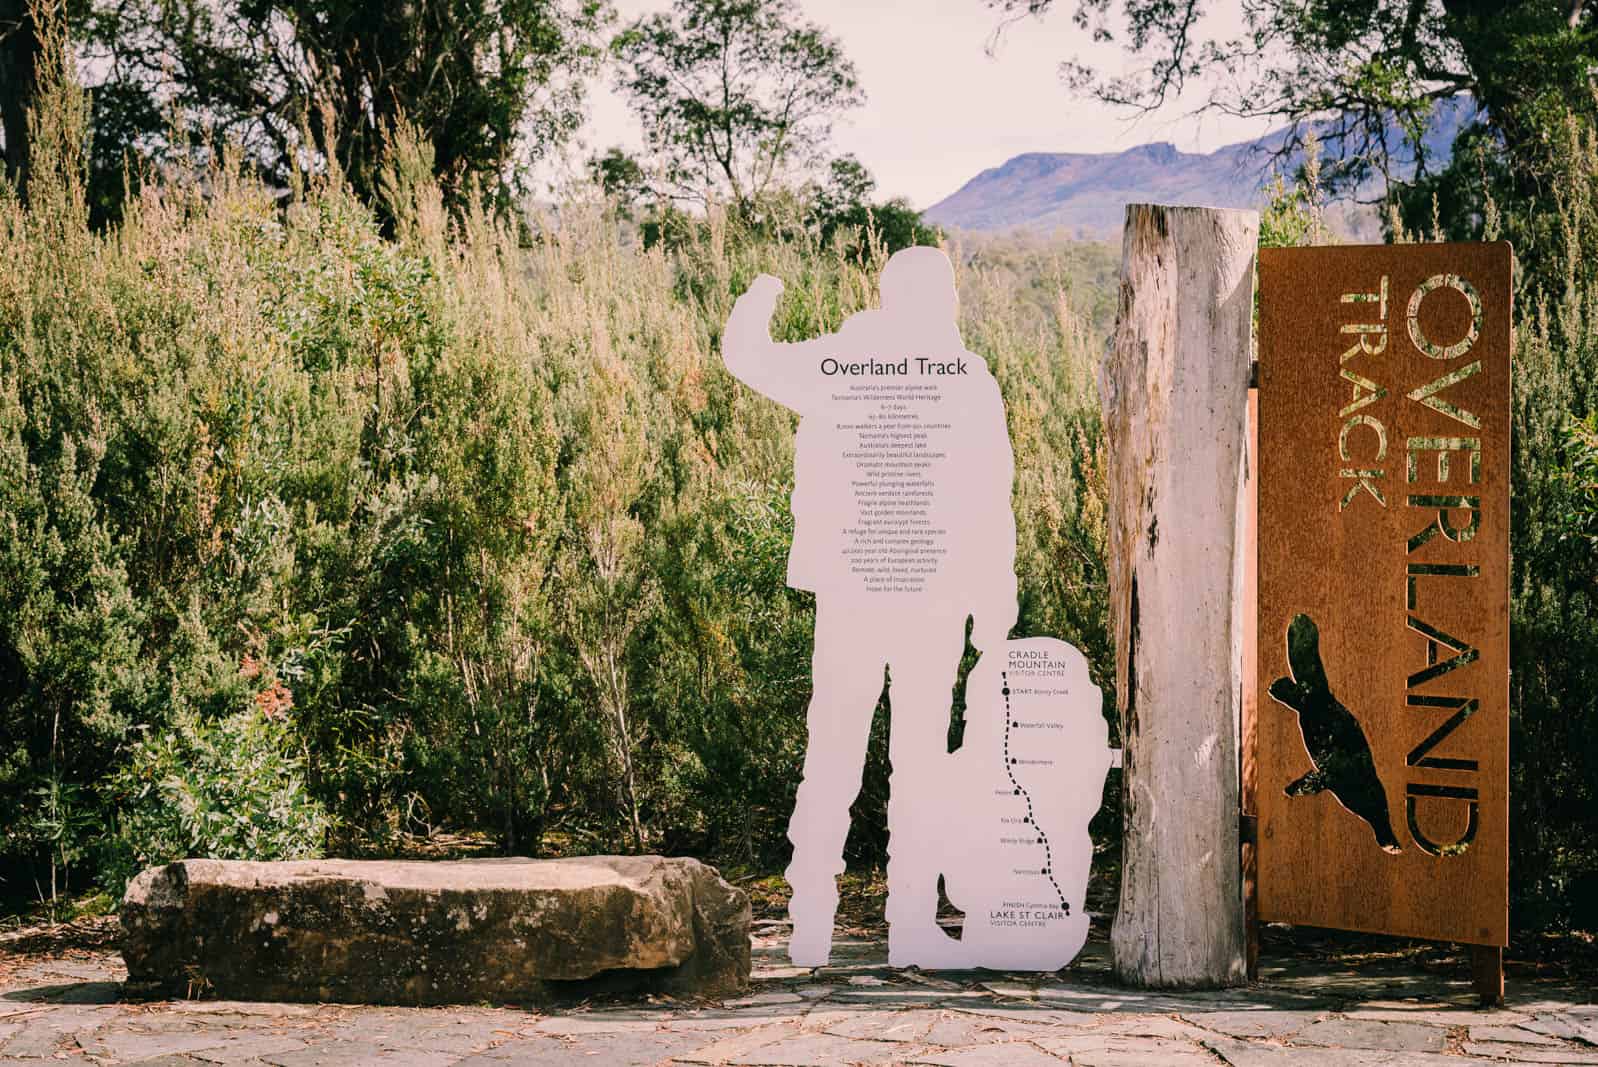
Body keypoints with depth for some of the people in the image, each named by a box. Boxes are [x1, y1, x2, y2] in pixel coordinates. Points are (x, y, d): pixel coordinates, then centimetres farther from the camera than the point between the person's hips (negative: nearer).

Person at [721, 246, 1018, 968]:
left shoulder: (829, 365, 4)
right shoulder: (968, 376, 0)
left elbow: (744, 355, 22)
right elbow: (991, 505, -3)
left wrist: (758, 300, 44)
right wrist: (995, 608, 3)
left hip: (848, 590, 2)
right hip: (933, 594, -1)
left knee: (831, 755, 7)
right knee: (920, 758, 3)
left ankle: (811, 926, 7)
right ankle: (912, 926, 4)